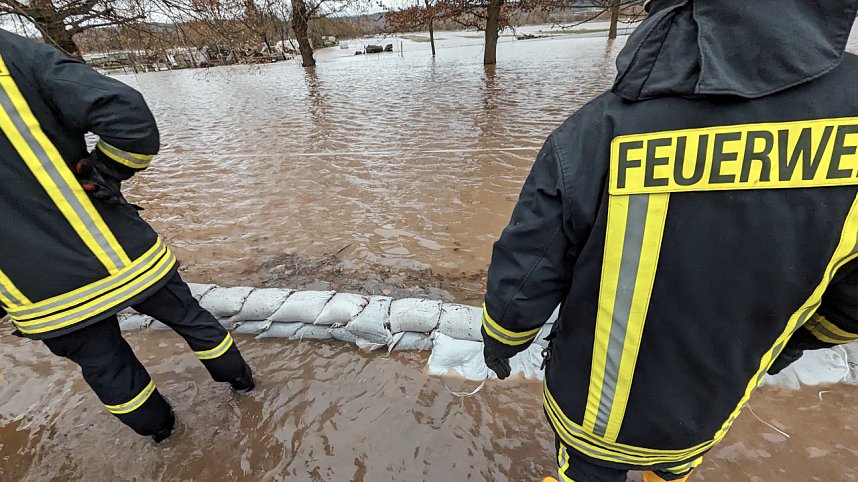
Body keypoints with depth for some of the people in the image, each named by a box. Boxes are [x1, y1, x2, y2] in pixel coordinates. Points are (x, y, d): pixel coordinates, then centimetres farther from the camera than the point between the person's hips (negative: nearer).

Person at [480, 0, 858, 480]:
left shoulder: (595, 133, -31)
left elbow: (520, 281, -22)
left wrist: (500, 342, 1)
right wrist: (797, 337, 18)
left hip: (591, 406, -2)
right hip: (705, 411, 3)